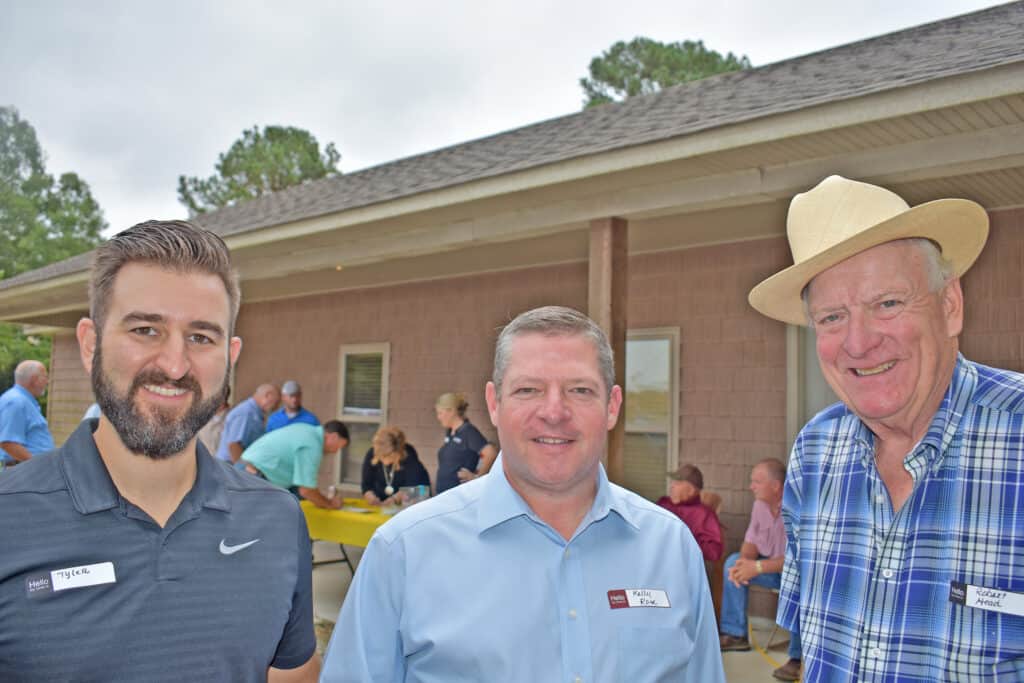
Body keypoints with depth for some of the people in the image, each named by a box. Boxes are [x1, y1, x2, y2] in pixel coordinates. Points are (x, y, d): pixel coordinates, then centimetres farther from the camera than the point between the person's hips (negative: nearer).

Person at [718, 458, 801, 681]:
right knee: (733, 561, -9)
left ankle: (797, 656, -27)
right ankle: (734, 634, -2)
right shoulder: (759, 504, -3)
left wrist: (758, 567, -33)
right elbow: (751, 542, 3)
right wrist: (744, 562, -20)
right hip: (772, 566, 8)